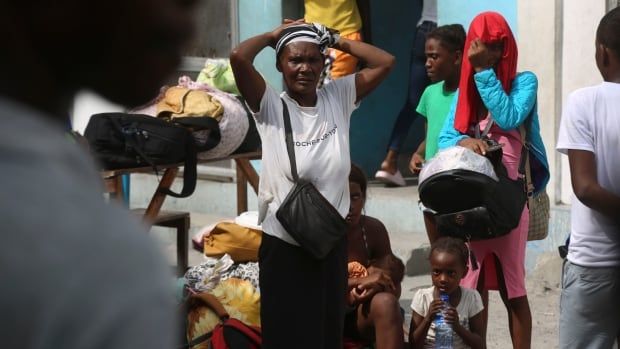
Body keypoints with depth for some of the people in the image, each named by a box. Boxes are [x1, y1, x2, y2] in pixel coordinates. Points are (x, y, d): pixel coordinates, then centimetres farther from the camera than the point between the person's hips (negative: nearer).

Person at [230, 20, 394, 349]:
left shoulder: (338, 97, 3)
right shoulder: (270, 106, -9)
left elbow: (385, 62, 1)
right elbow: (238, 57, -23)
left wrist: (336, 40, 3)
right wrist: (273, 36, -5)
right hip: (284, 246, -4)